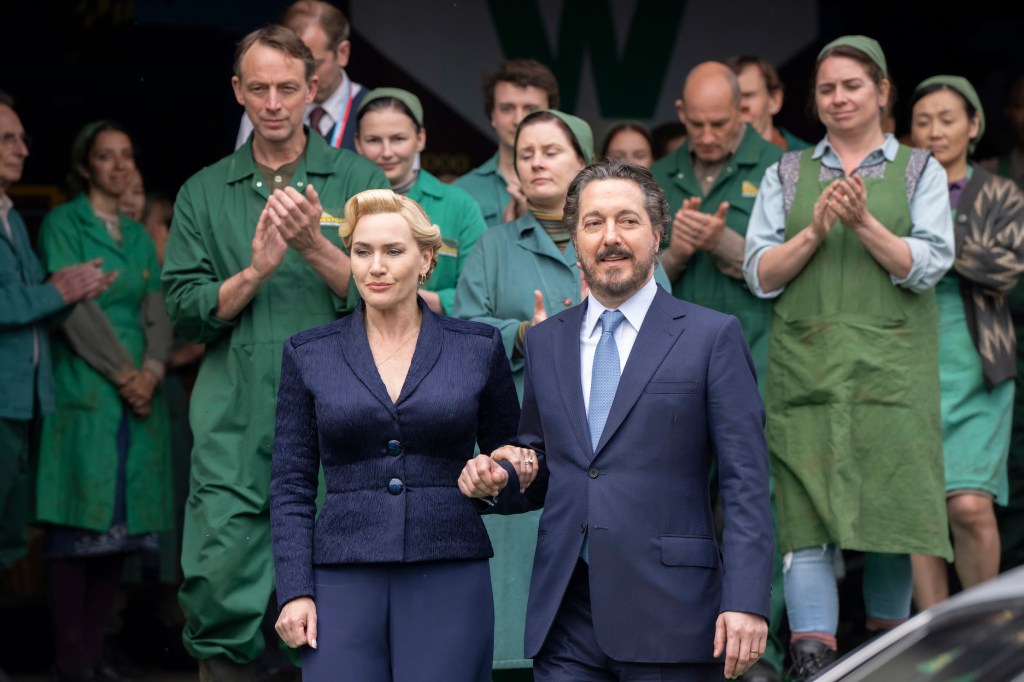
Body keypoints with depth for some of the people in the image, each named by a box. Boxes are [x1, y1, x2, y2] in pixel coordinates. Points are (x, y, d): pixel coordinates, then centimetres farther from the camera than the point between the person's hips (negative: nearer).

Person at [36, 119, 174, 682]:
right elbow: (74, 306, -9)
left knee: (122, 526, 2)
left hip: (141, 394, 6)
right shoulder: (62, 225, 1)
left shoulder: (138, 236, 18)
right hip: (86, 395, -6)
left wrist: (151, 371, -7)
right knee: (78, 528, -8)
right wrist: (122, 374, -13)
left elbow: (157, 313, 11)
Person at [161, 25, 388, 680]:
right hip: (235, 426, 1)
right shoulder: (204, 194, 12)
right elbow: (186, 310, 5)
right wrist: (257, 269, -11)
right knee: (220, 590, -6)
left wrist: (313, 245, -16)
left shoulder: (360, 181, 6)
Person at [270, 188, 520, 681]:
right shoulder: (308, 354, 7)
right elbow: (291, 487, 8)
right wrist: (295, 591, -2)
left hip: (448, 581, 0)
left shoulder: (479, 348, 7)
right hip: (344, 580, 0)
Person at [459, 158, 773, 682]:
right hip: (565, 618, 4)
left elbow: (745, 483, -3)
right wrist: (500, 478, 0)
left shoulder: (712, 336, 2)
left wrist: (746, 600, -13)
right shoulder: (545, 343, 15)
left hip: (668, 615, -3)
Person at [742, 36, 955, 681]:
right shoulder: (787, 174, 15)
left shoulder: (920, 170, 11)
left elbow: (928, 266, -1)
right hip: (807, 370, 1)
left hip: (891, 369, -1)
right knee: (809, 520, -8)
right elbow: (761, 275, 6)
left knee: (892, 506, -1)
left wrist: (864, 222, -14)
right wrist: (815, 230, -9)